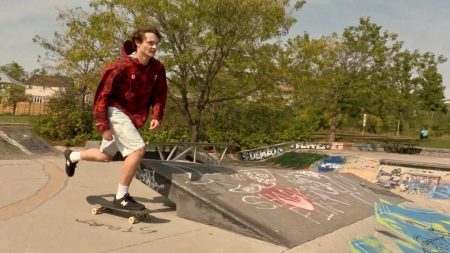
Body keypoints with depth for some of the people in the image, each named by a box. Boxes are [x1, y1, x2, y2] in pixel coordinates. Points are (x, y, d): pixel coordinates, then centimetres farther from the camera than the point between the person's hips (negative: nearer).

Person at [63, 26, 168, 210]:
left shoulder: (157, 68, -6)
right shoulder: (122, 66, -23)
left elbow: (160, 94, 5)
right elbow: (103, 94, -18)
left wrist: (156, 116, -11)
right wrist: (103, 126, -19)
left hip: (134, 115, 7)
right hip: (116, 112, -7)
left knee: (105, 156, 20)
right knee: (138, 149, -21)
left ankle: (72, 156, 50)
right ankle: (121, 197, -4)